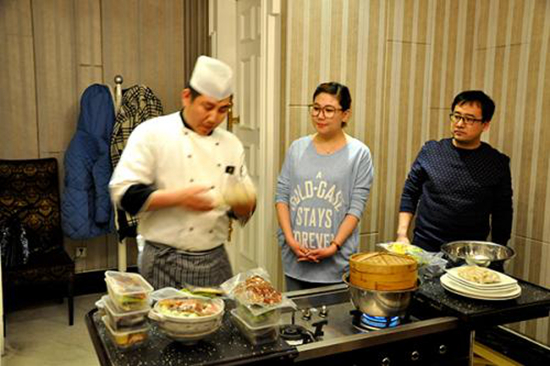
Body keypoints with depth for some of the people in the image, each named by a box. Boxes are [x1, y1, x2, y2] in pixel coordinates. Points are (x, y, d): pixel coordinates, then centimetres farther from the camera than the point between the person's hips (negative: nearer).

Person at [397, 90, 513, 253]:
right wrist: (402, 235, -1)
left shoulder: (497, 163, -1)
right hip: (424, 246, 0)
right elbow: (409, 194, 6)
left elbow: (502, 214, 4)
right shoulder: (430, 151, 0)